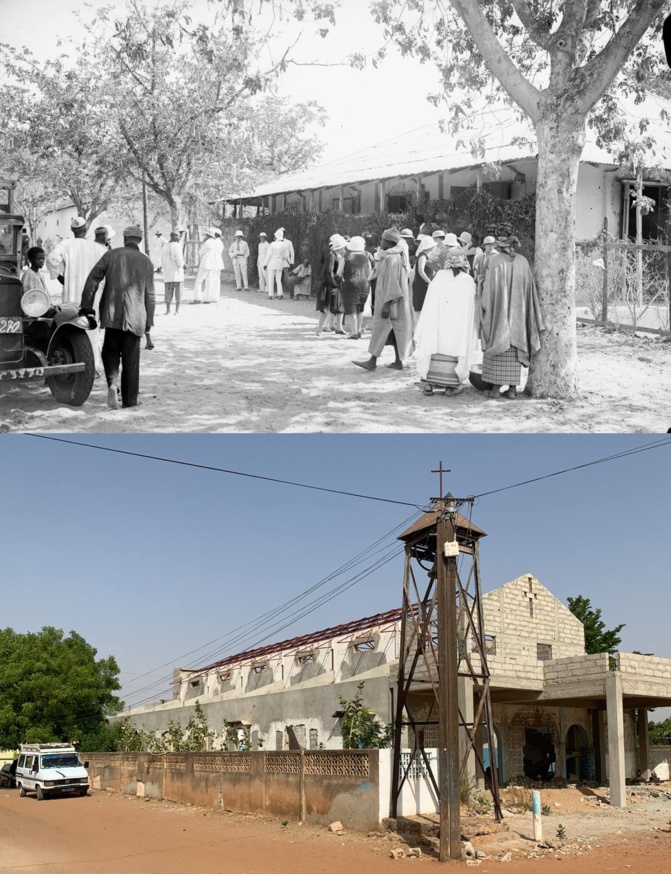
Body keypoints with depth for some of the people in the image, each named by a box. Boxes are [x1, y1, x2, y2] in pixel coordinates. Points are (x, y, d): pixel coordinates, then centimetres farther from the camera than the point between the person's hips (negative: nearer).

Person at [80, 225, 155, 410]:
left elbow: (92, 280, -2)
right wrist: (149, 321, 14)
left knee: (110, 351, 13)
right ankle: (129, 399, 9)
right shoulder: (146, 262, 5)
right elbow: (149, 295, 7)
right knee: (131, 358, 6)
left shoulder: (111, 255, 2)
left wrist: (86, 306, 4)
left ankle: (112, 383, -13)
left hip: (112, 313, 0)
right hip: (135, 316, 0)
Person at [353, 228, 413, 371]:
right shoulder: (395, 256, 12)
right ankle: (398, 361, 12)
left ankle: (372, 361, -3)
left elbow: (391, 281, -23)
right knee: (394, 330, 10)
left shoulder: (391, 258, -18)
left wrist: (386, 304, -24)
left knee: (380, 328, -6)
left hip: (388, 298, -10)